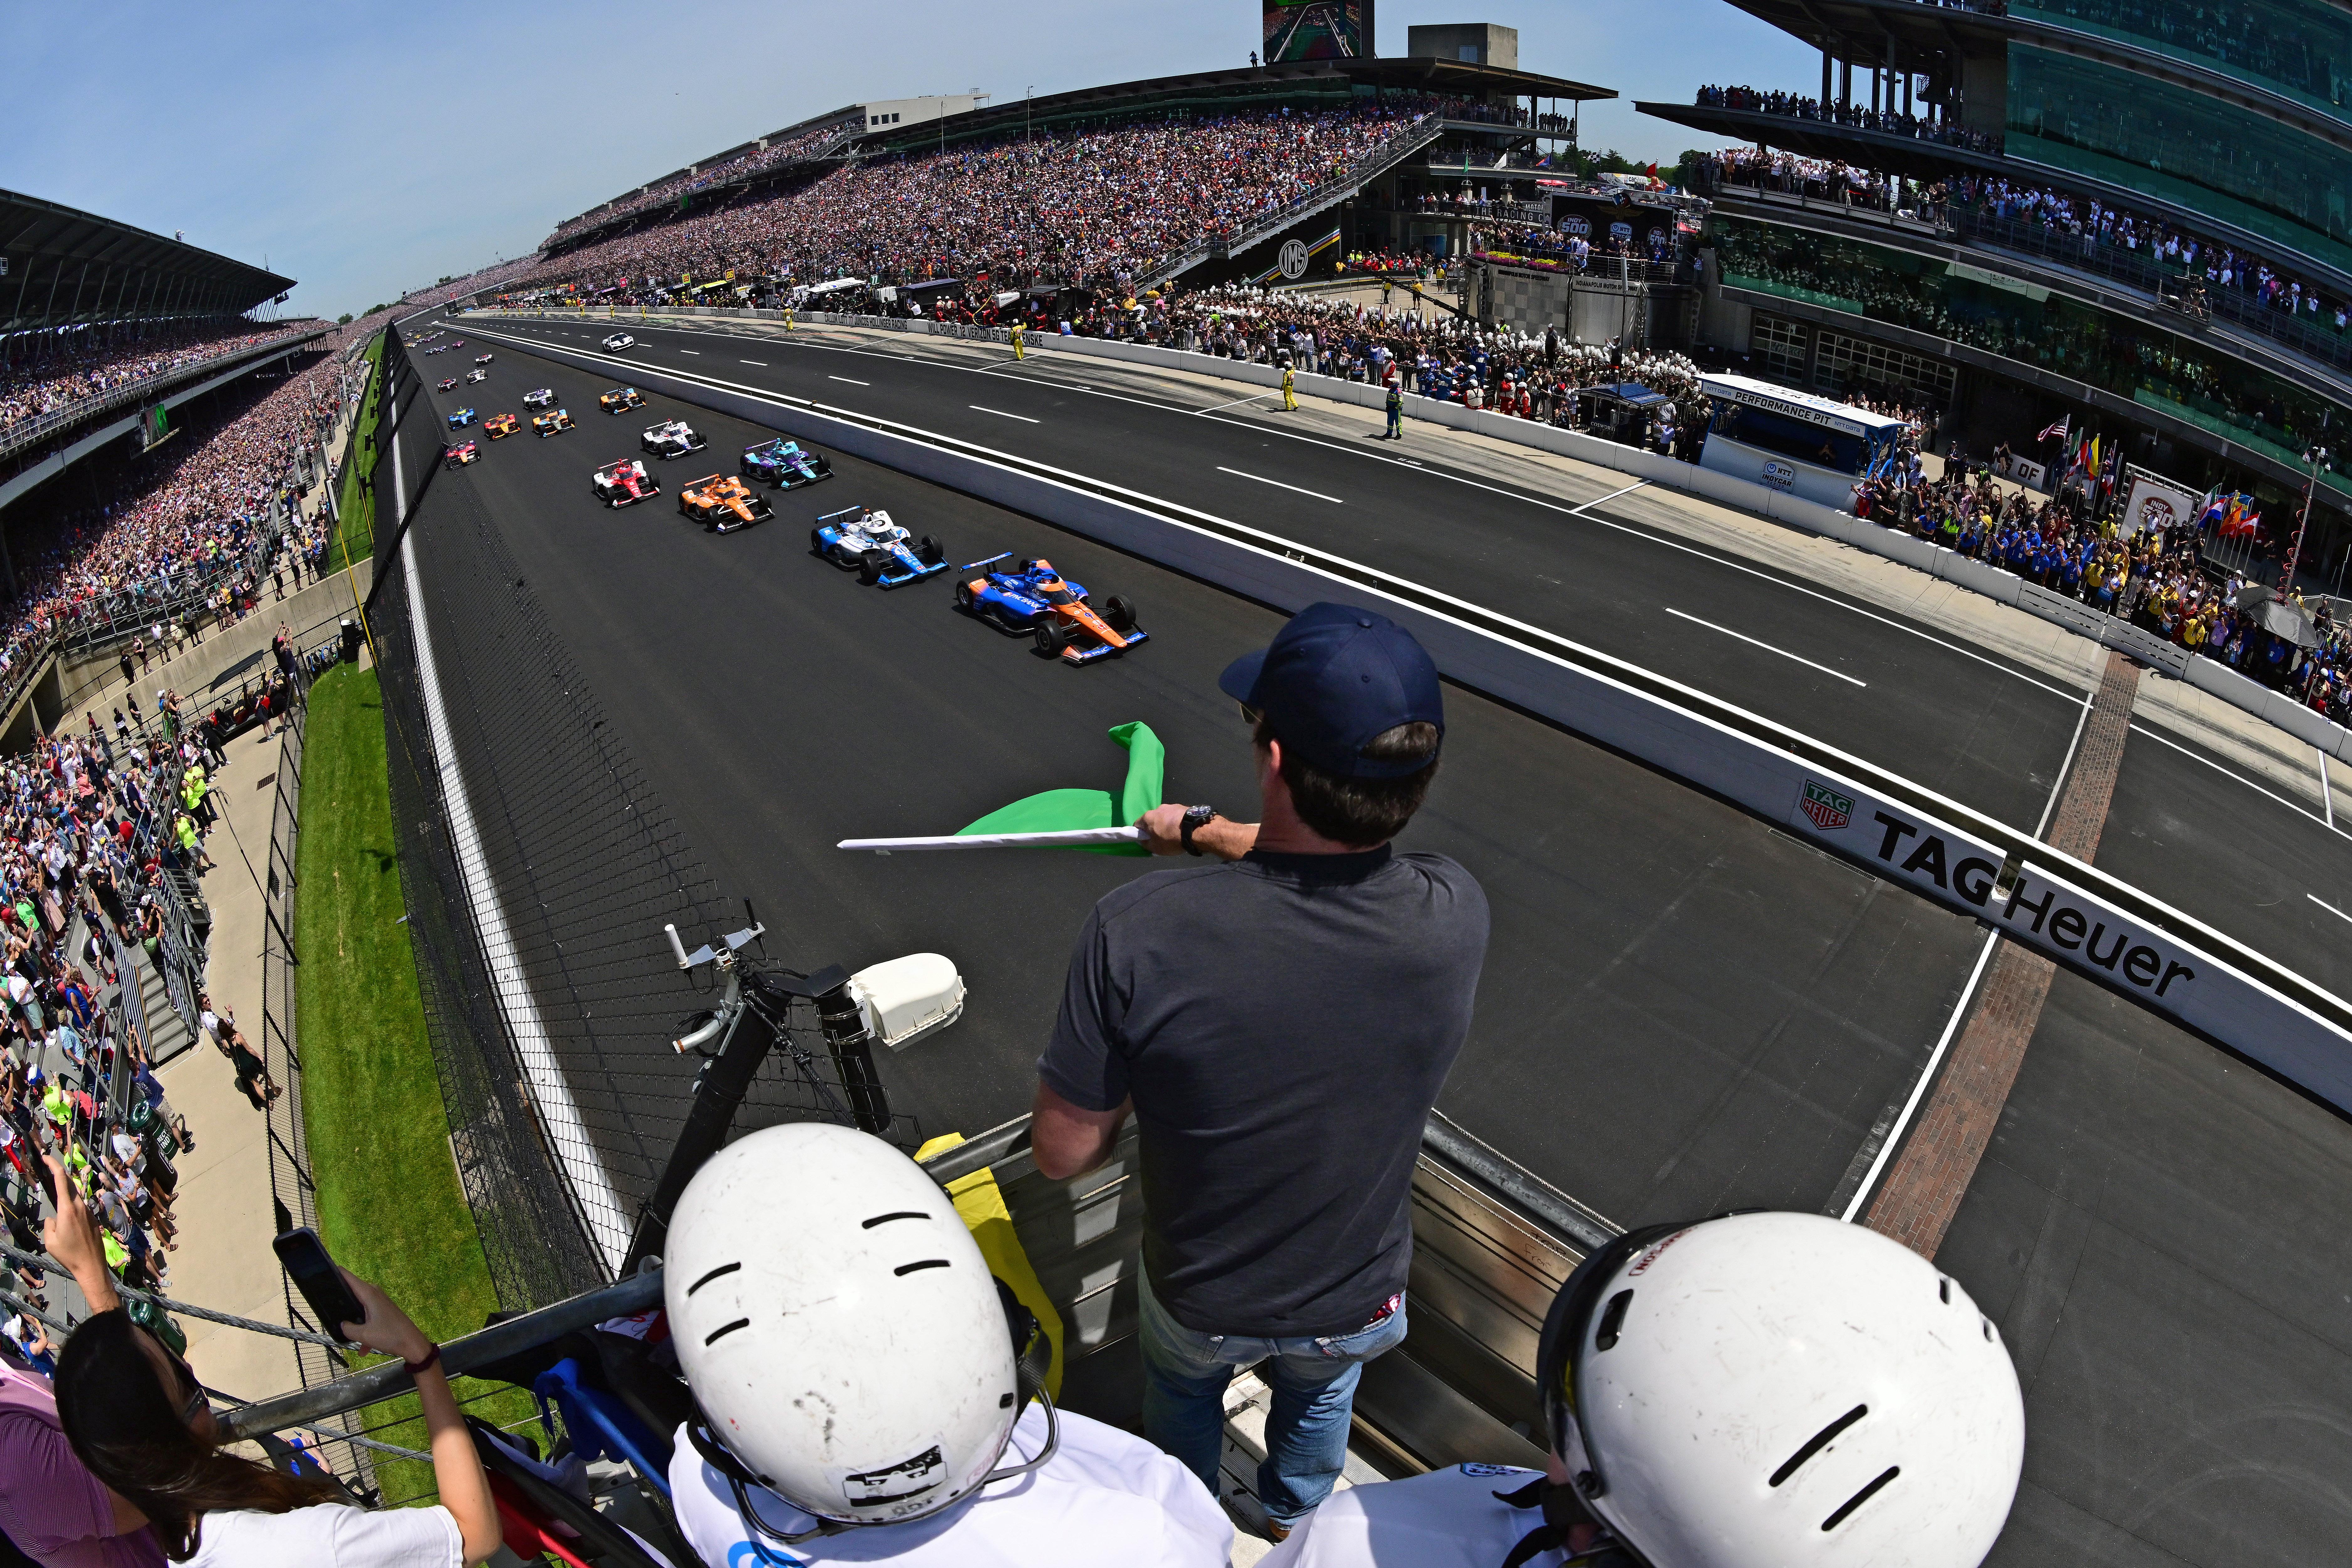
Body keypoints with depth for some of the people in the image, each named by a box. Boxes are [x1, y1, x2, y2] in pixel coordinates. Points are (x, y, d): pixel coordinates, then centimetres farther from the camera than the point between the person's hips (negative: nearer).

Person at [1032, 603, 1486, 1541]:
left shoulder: (1138, 934, -37)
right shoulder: (1456, 919, -28)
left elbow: (1063, 1152, -23)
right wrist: (1208, 831, 12)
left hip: (1199, 1303, -1)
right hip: (1356, 1307, 2)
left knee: (1181, 1391, 35)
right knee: (1320, 1393, 37)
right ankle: (1295, 1517, 67)